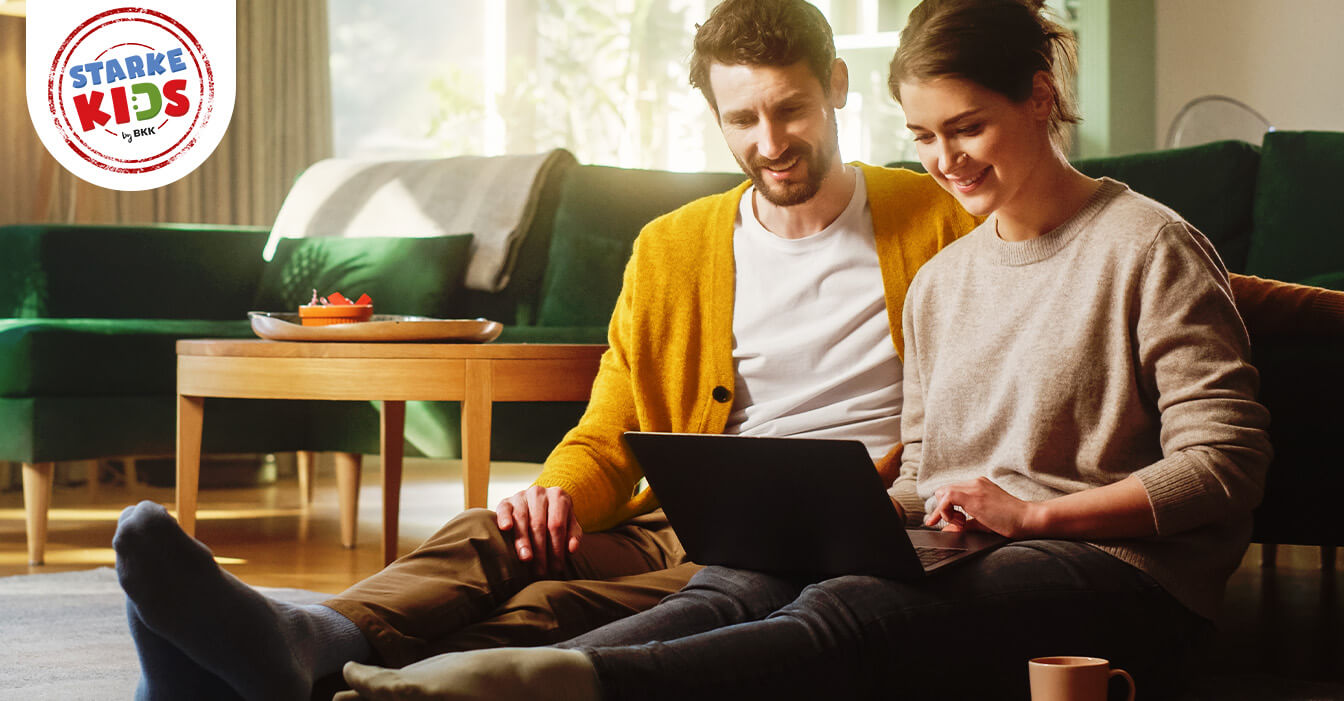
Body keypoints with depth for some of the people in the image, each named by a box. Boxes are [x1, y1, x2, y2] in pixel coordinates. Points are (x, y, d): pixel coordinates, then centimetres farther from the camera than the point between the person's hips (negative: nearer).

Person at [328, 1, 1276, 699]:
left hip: (1113, 572, -6)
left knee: (846, 616, -35)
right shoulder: (940, 283, 24)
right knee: (735, 587, -25)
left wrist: (1031, 512, -12)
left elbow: (1225, 464, -5)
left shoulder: (1151, 247, 2)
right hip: (960, 561, 7)